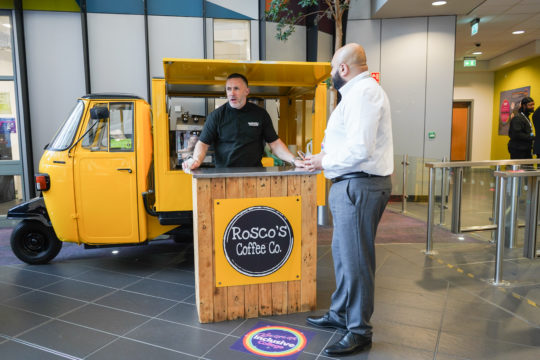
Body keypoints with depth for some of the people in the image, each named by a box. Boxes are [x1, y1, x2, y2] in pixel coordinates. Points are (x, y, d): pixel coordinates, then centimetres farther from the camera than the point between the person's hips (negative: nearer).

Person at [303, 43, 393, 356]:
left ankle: (360, 332, 13)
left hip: (360, 186, -11)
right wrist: (325, 158, 13)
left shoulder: (363, 92, -15)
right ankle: (341, 315, 34)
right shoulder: (359, 92, 19)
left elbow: (360, 149, -25)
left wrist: (325, 162, -12)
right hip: (352, 184, 11)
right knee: (342, 253, 18)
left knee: (356, 260, -2)